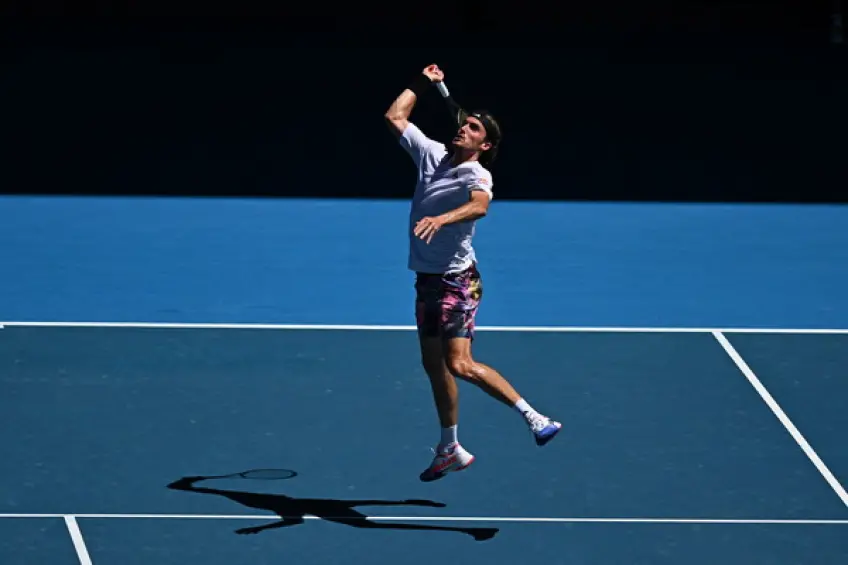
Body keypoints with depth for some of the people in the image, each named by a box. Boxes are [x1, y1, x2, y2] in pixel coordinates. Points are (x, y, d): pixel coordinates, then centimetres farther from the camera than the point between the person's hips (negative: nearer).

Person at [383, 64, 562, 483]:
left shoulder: (477, 174, -15)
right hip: (427, 280, 8)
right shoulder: (432, 155, 6)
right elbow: (395, 117, 17)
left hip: (456, 281, -8)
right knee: (434, 365, 15)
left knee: (460, 365, -20)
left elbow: (479, 206, -38)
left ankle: (534, 418, -15)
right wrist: (422, 84, 16)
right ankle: (450, 450, 29)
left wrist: (441, 219, -53)